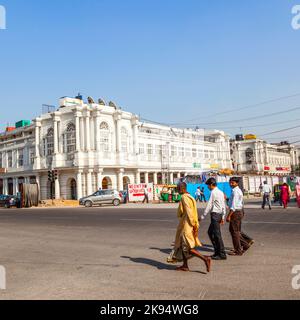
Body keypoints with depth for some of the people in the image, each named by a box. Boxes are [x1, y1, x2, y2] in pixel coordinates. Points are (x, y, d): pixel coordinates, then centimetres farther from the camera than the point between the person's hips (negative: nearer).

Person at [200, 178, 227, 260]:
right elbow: (223, 205, 16)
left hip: (215, 214, -10)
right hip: (220, 214, 10)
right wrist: (223, 217, 19)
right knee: (210, 232, 17)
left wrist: (203, 216, -10)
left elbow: (209, 205, -14)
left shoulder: (213, 192, -12)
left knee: (217, 234, -4)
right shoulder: (220, 192, 15)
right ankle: (217, 251, 20)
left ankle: (222, 254, 1)